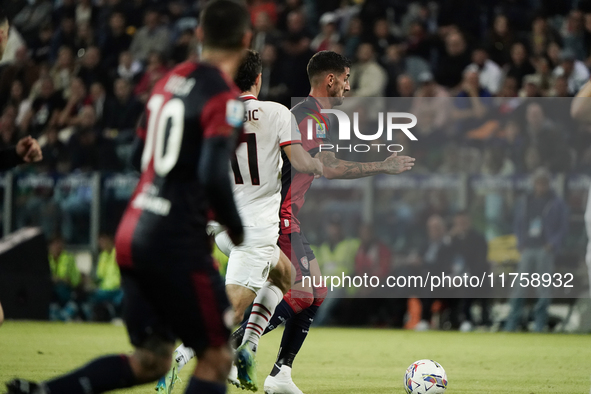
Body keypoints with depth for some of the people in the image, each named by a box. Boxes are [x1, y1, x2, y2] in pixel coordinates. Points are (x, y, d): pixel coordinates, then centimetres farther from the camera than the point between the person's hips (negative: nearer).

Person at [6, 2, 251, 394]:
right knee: (216, 357, 3)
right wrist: (236, 228, -6)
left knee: (150, 361, 15)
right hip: (178, 243, -8)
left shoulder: (170, 80, 12)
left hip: (133, 232, 8)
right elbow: (214, 176, -22)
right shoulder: (225, 99, -12)